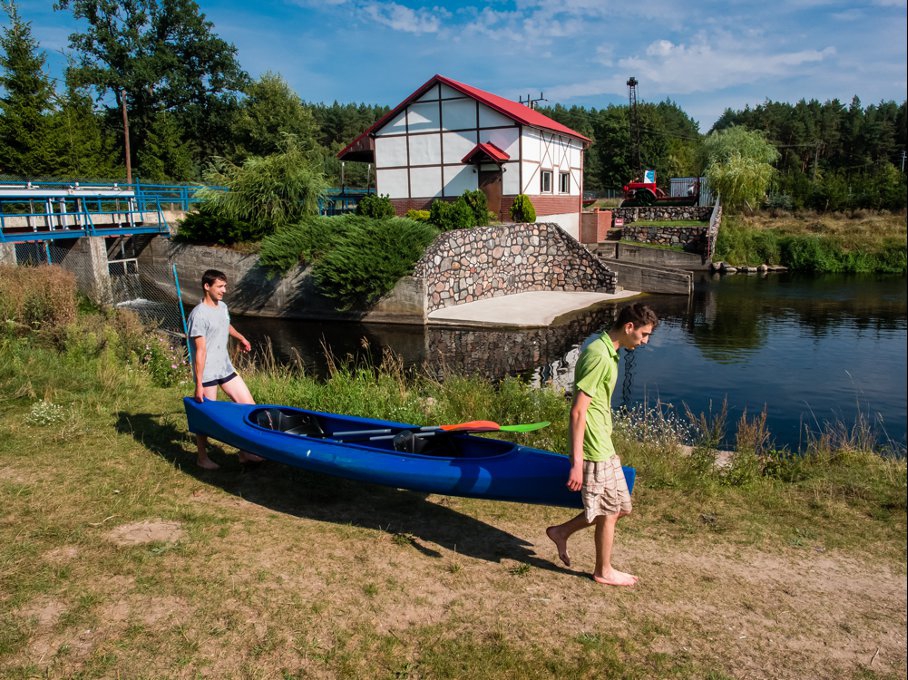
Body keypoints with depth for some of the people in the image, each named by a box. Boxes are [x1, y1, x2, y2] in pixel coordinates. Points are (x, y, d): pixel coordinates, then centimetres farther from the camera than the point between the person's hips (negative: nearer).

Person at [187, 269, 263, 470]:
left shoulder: (222, 307, 6)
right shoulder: (199, 315, -19)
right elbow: (200, 351, -22)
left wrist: (241, 338, 46)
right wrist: (199, 385, -21)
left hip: (226, 368, 8)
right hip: (207, 373, -8)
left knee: (249, 405, 5)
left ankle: (245, 453, 16)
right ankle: (202, 457, 27)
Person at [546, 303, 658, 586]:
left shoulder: (606, 350, 9)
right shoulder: (599, 356, -23)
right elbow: (578, 411, -25)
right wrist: (577, 462, -25)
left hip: (603, 446, 10)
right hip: (595, 451, -10)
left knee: (619, 507, 18)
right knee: (609, 513, 8)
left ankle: (562, 532, 29)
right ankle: (604, 572, 30)